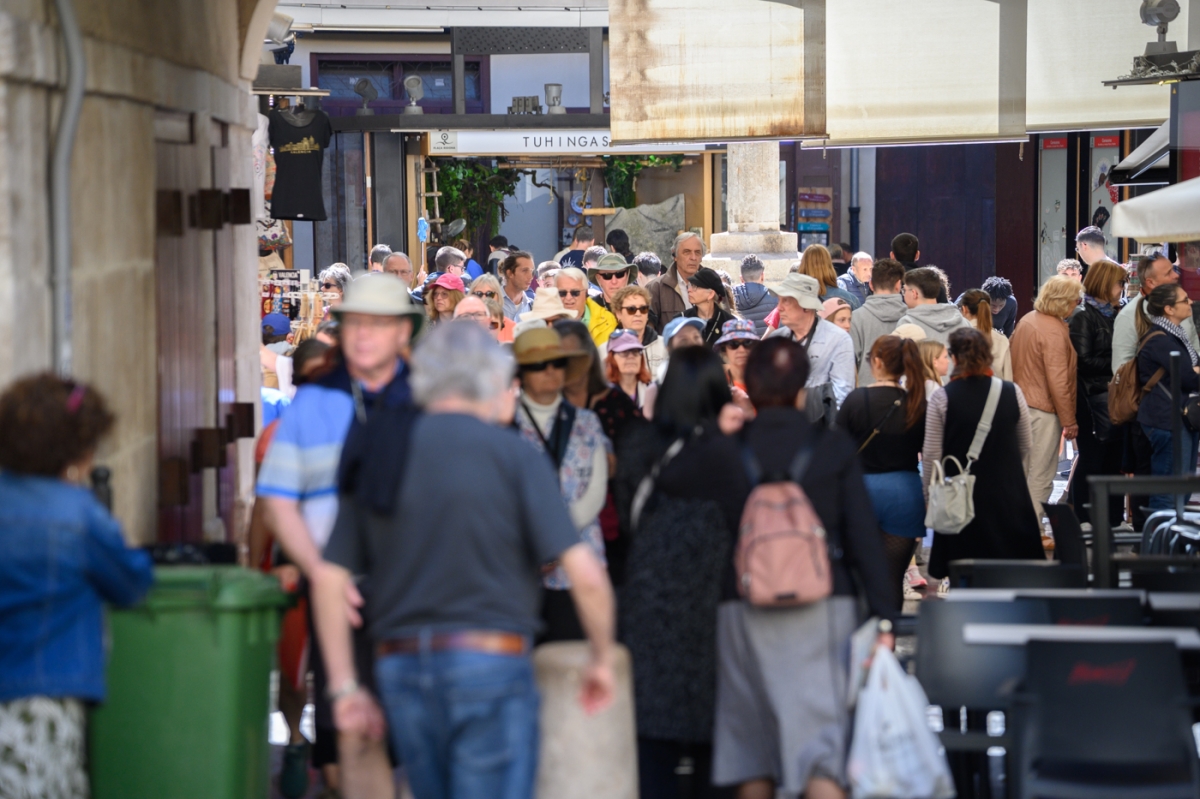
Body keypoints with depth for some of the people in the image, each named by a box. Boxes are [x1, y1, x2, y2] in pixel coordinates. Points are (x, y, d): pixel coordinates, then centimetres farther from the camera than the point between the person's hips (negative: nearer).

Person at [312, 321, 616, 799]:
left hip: (399, 667, 5)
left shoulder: (377, 456, 9)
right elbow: (585, 575, -9)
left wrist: (344, 687, 11)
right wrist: (602, 659, 6)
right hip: (489, 663, -5)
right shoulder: (513, 455, -3)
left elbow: (330, 580, 6)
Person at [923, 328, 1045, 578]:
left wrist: (929, 496, 8)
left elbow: (931, 456, -6)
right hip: (1008, 495, 2)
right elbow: (1025, 448, 10)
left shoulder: (942, 398, -9)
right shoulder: (1012, 393, -2)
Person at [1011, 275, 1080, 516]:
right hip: (1044, 410, -9)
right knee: (1040, 477, -3)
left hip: (1021, 403, 9)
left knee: (1022, 472, 17)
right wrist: (1069, 420, -13)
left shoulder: (1026, 320, 8)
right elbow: (1058, 382, -20)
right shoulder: (1054, 331, -19)